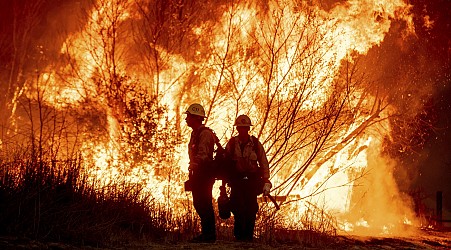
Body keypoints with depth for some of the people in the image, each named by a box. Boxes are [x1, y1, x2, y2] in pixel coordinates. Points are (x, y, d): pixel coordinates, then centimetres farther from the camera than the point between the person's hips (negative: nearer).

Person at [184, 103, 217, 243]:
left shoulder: (205, 133, -13)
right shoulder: (195, 133, 19)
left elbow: (203, 153, -26)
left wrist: (195, 163, -39)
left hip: (205, 173, -10)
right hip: (197, 174, 10)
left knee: (204, 204, -9)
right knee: (198, 204, 12)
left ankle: (209, 235, -6)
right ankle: (206, 233, 17)